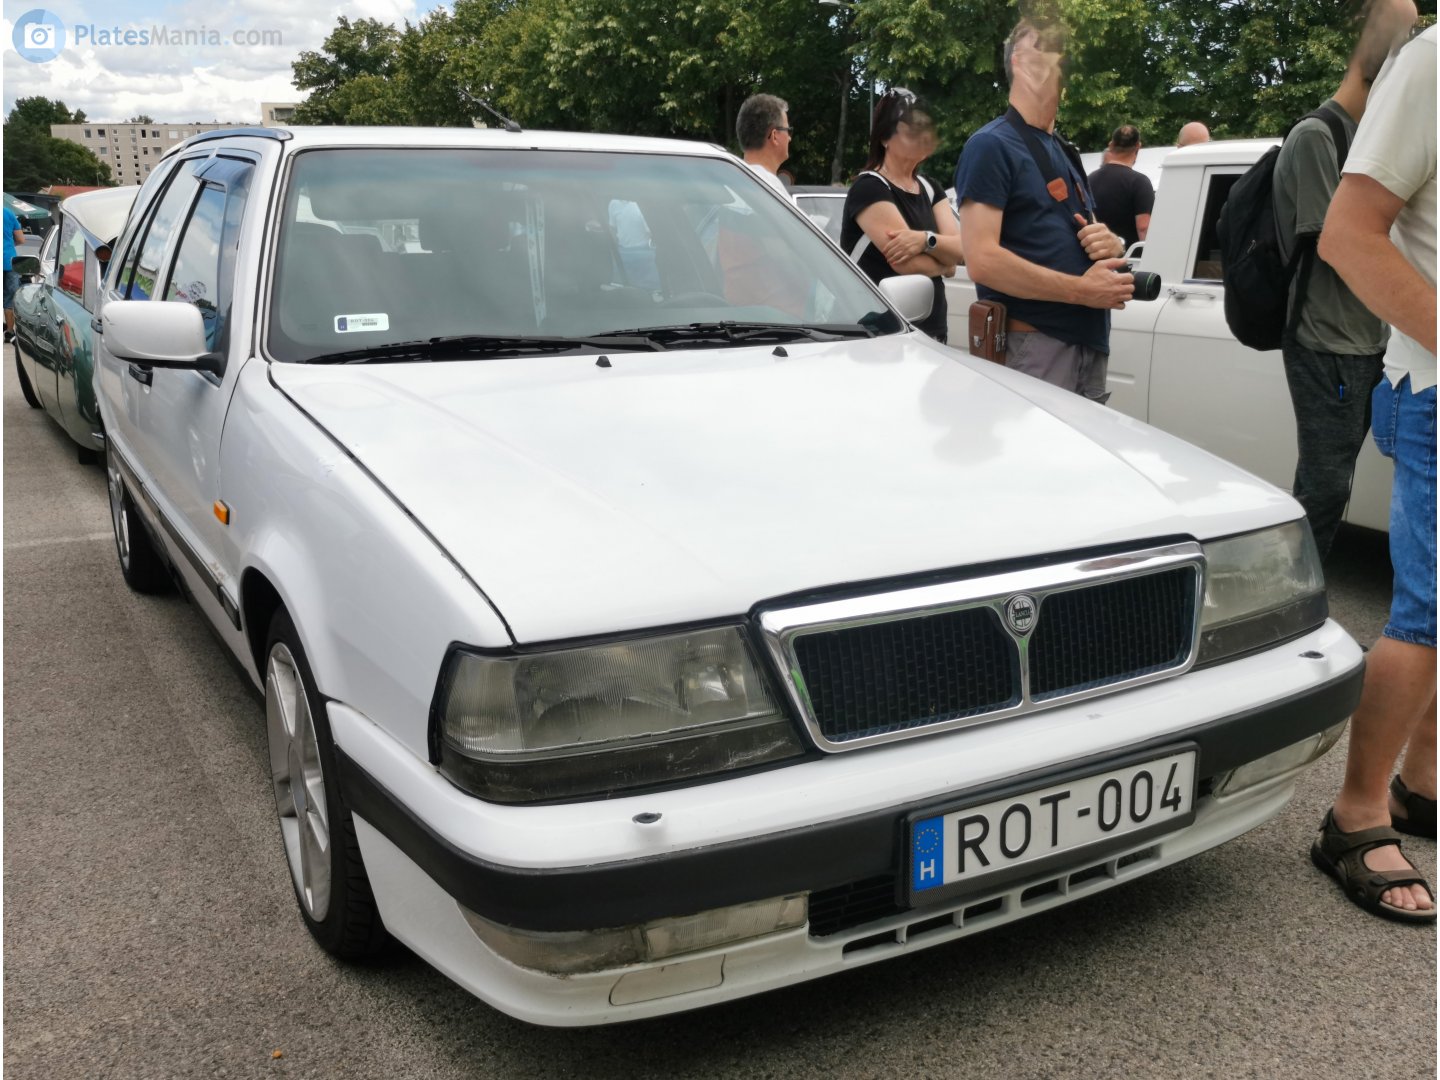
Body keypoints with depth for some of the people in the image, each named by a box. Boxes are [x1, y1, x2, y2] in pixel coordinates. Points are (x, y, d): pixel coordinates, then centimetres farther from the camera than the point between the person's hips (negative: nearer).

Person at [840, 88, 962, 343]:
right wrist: (943, 262, 1)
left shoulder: (930, 190, 16)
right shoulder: (869, 188, -9)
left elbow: (960, 250, 1)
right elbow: (907, 263, -20)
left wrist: (926, 240, -19)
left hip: (931, 330, 7)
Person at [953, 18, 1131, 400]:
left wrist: (1111, 244, 4)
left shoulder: (1065, 152, 20)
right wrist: (1082, 290, -19)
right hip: (1032, 349, -8)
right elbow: (982, 261, -19)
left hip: (1091, 347, 9)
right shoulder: (992, 145, -7)